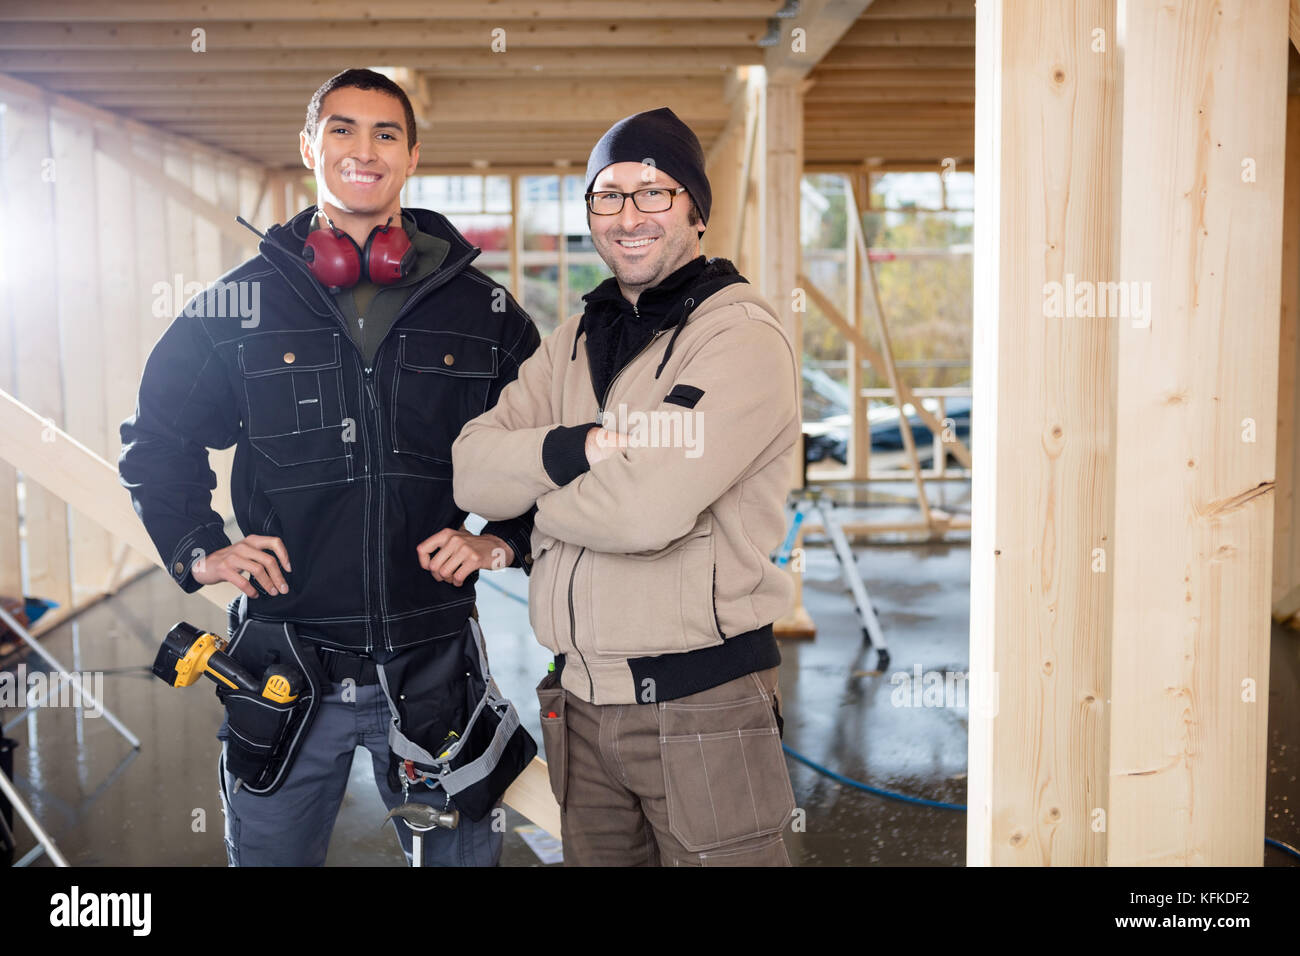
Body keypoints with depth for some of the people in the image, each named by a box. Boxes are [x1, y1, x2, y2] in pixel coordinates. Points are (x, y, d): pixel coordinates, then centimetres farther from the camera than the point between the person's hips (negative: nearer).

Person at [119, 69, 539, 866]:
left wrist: (507, 539, 0)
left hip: (433, 660, 0)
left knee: (462, 854, 13)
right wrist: (197, 548, 2)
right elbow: (155, 437, 13)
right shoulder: (243, 300, 2)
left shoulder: (480, 308, 2)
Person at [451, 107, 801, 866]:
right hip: (581, 700, 7)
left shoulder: (743, 337, -11)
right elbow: (471, 470, 0)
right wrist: (576, 448, -18)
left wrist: (538, 497, -4)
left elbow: (645, 509, -22)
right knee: (594, 856, 18)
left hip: (700, 705, -6)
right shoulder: (575, 343, 12)